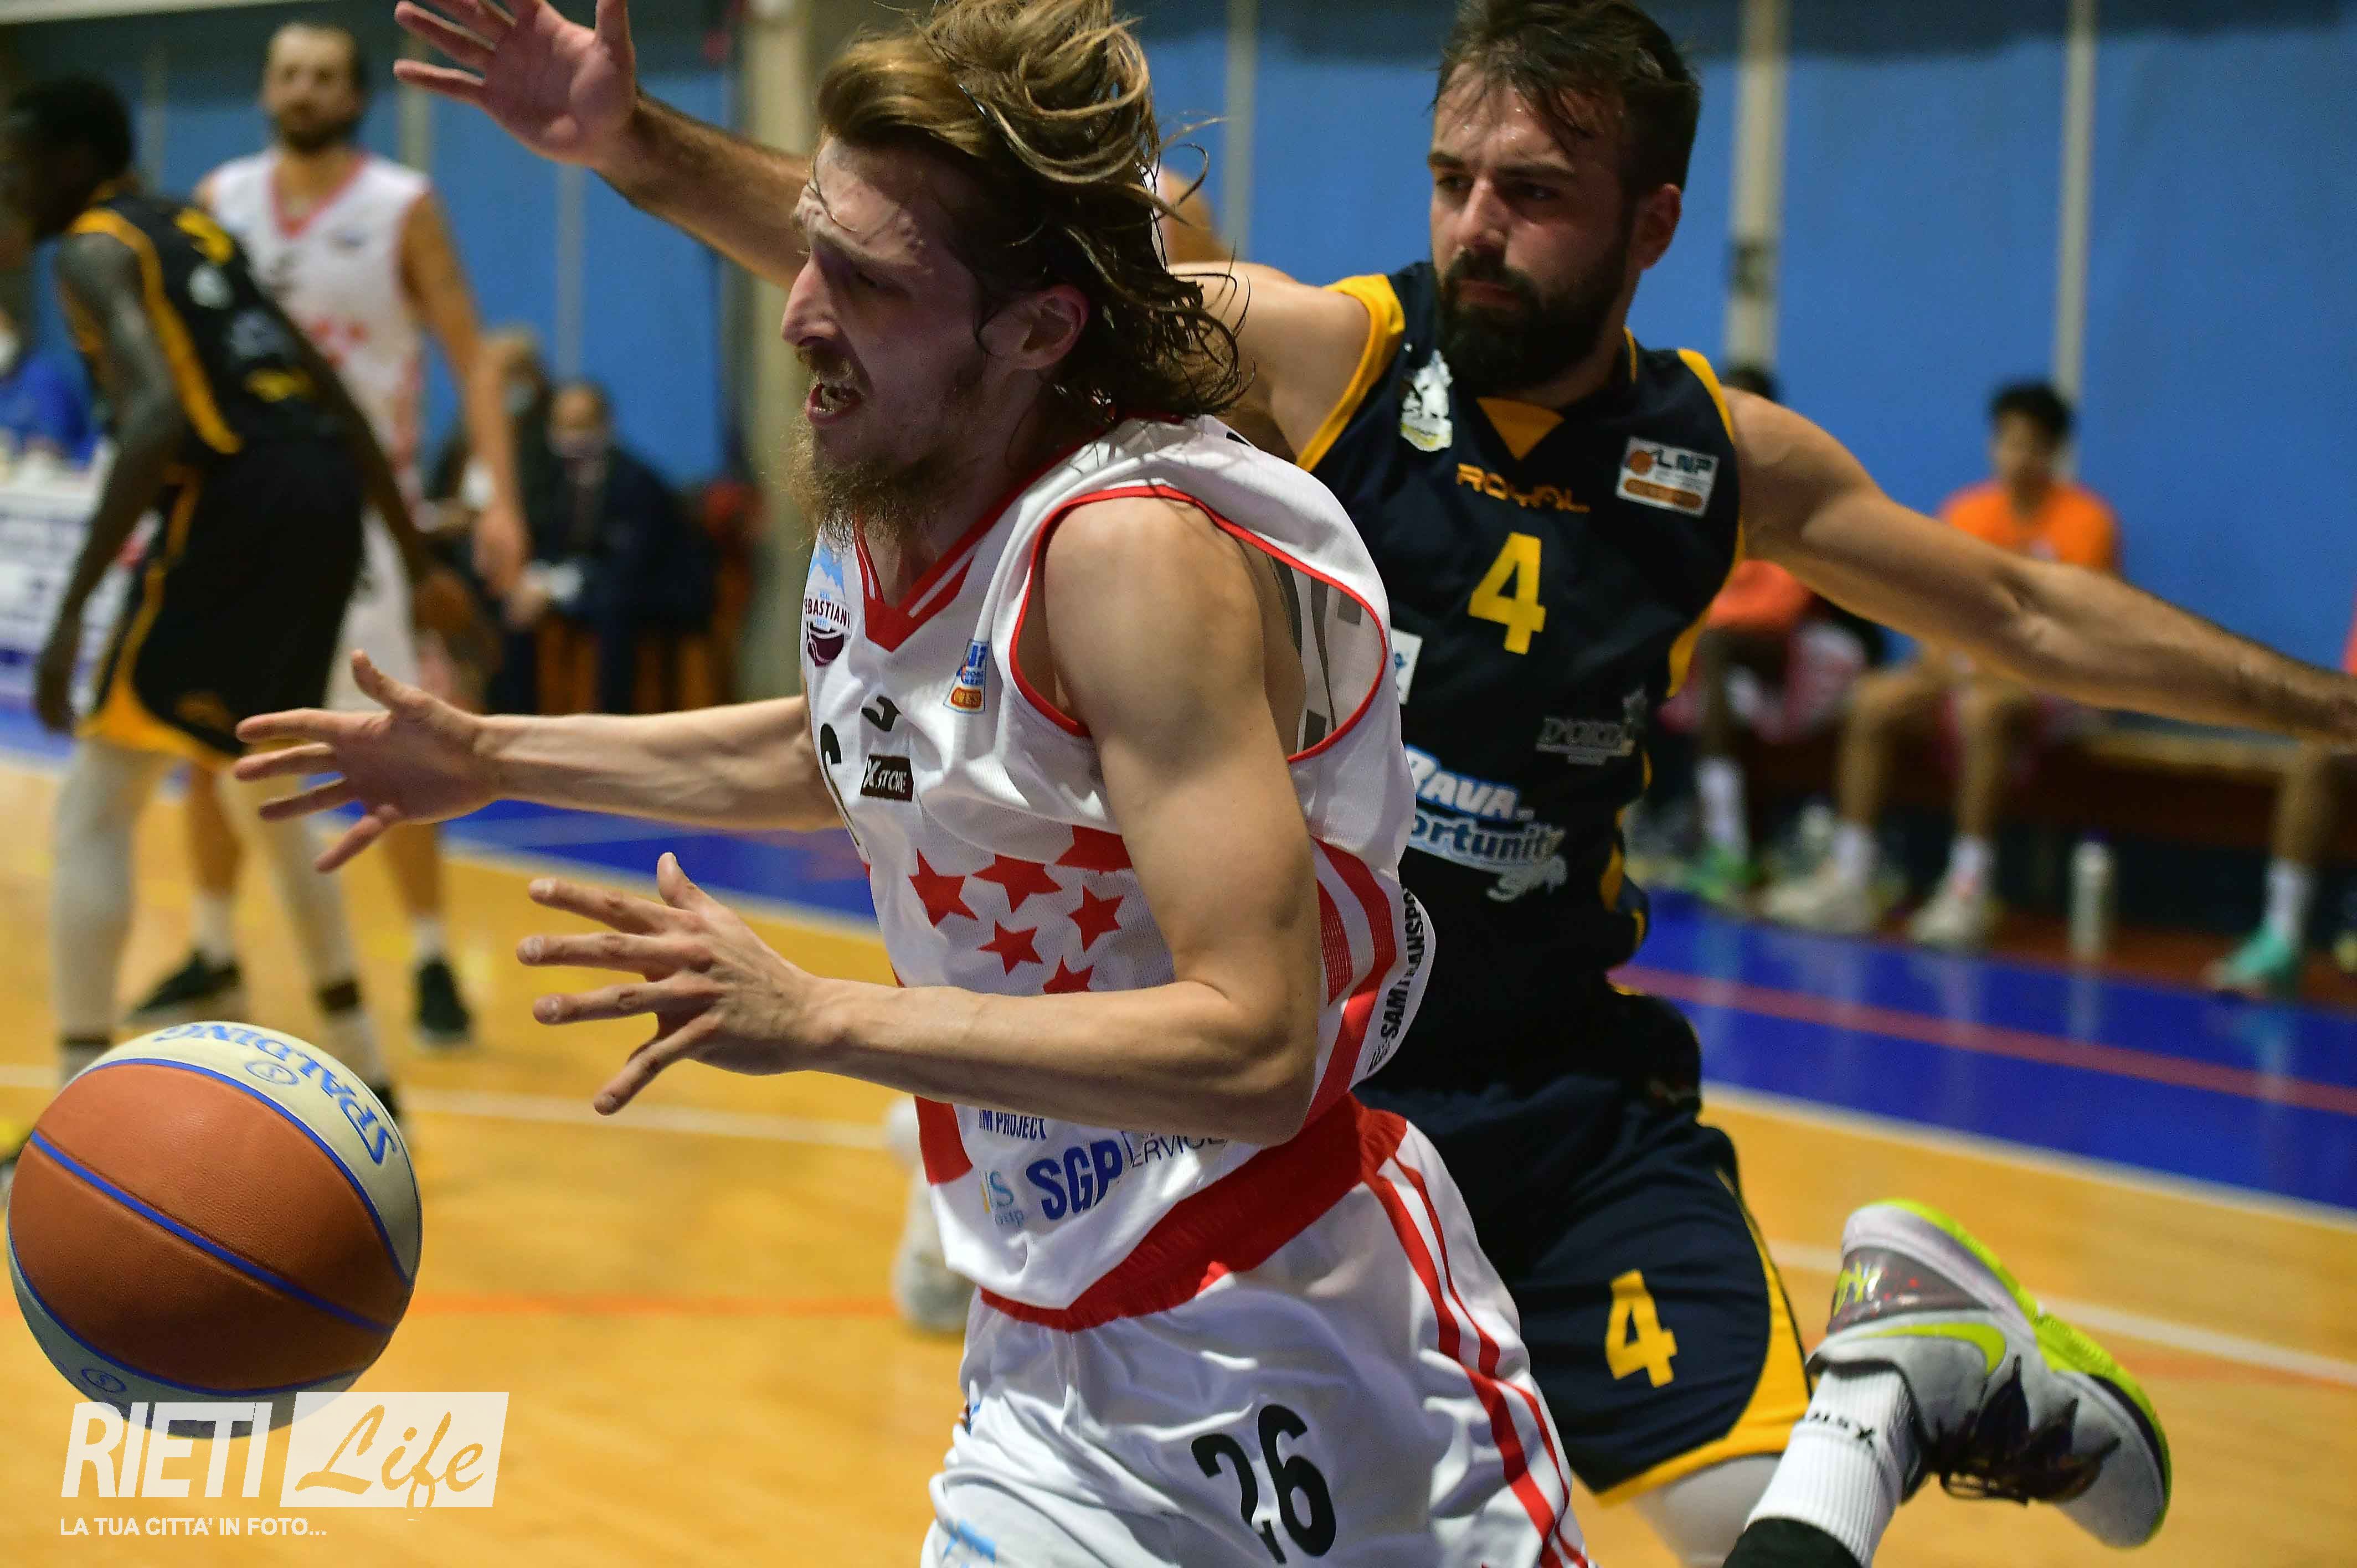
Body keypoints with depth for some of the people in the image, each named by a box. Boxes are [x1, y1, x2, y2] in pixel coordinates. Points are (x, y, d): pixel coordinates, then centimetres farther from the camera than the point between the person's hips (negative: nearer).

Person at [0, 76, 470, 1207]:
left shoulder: (94, 252, -1)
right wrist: (419, 564, 28)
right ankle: (367, 1090, 31)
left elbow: (158, 415, -18)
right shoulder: (195, 231, 25)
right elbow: (337, 401, 24)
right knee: (260, 793, 26)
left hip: (238, 506, -8)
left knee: (94, 808, -2)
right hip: (325, 494, 8)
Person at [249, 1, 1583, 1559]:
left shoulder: (1137, 551, -23)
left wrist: (814, 1020, -30)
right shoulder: (877, 497, 1)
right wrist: (501, 758, 24)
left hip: (1306, 1367, -7)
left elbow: (1257, 1048, -28)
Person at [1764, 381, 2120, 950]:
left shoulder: (2085, 520, -8)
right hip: (1972, 669, 5)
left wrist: (2004, 672, -26)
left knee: (1982, 709, -37)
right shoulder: (1967, 512, 6)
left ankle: (1970, 888, -36)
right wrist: (1944, 661, -20)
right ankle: (1848, 877, -20)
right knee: (1873, 701, -18)